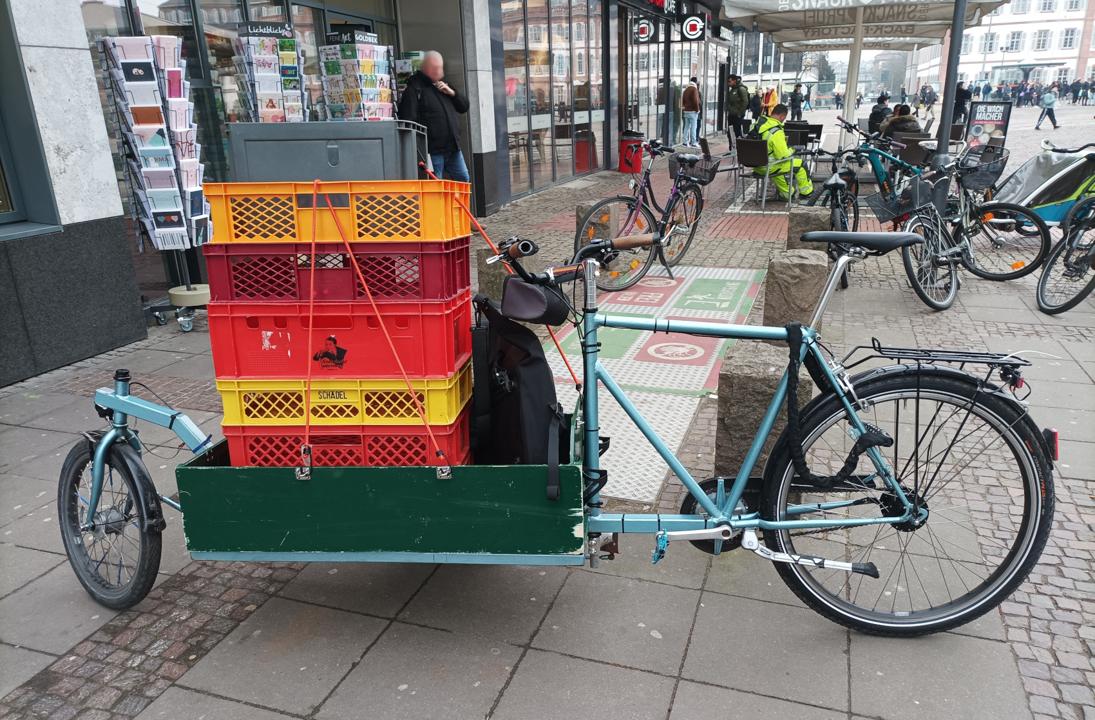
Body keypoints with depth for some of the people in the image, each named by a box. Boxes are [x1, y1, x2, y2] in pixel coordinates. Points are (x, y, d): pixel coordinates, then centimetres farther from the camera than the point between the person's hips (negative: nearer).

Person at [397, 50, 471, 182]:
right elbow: (408, 120, -14)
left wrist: (452, 93, 0)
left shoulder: (443, 85, 18)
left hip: (453, 148, 7)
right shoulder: (414, 88, -6)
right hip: (433, 150, -7)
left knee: (464, 179, 10)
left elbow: (464, 107, 20)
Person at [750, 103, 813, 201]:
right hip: (766, 167, -8)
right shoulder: (776, 131, -24)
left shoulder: (759, 122, 1)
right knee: (800, 164, 5)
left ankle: (786, 193, 45)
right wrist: (791, 151, 0)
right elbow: (783, 155, -21)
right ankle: (806, 191, 27)